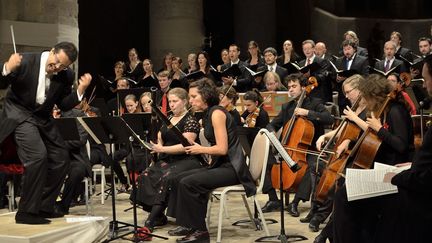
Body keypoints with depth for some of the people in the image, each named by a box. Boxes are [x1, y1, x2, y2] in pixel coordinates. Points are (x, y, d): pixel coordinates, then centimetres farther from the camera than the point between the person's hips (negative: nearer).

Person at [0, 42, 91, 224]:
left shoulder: (66, 76, -6)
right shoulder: (26, 61, -19)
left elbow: (64, 106, -1)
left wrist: (80, 90, -17)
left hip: (43, 118, 6)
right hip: (19, 113, -6)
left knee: (61, 160, 4)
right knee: (38, 155, -24)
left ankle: (44, 207, 19)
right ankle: (26, 212, -13)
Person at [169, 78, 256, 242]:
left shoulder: (217, 112, -14)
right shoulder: (208, 115, 14)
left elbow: (222, 148, -20)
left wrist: (200, 149, -5)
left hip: (232, 167, -10)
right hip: (220, 164, 10)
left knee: (188, 183, -19)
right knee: (181, 177, 6)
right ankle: (188, 224, 12)